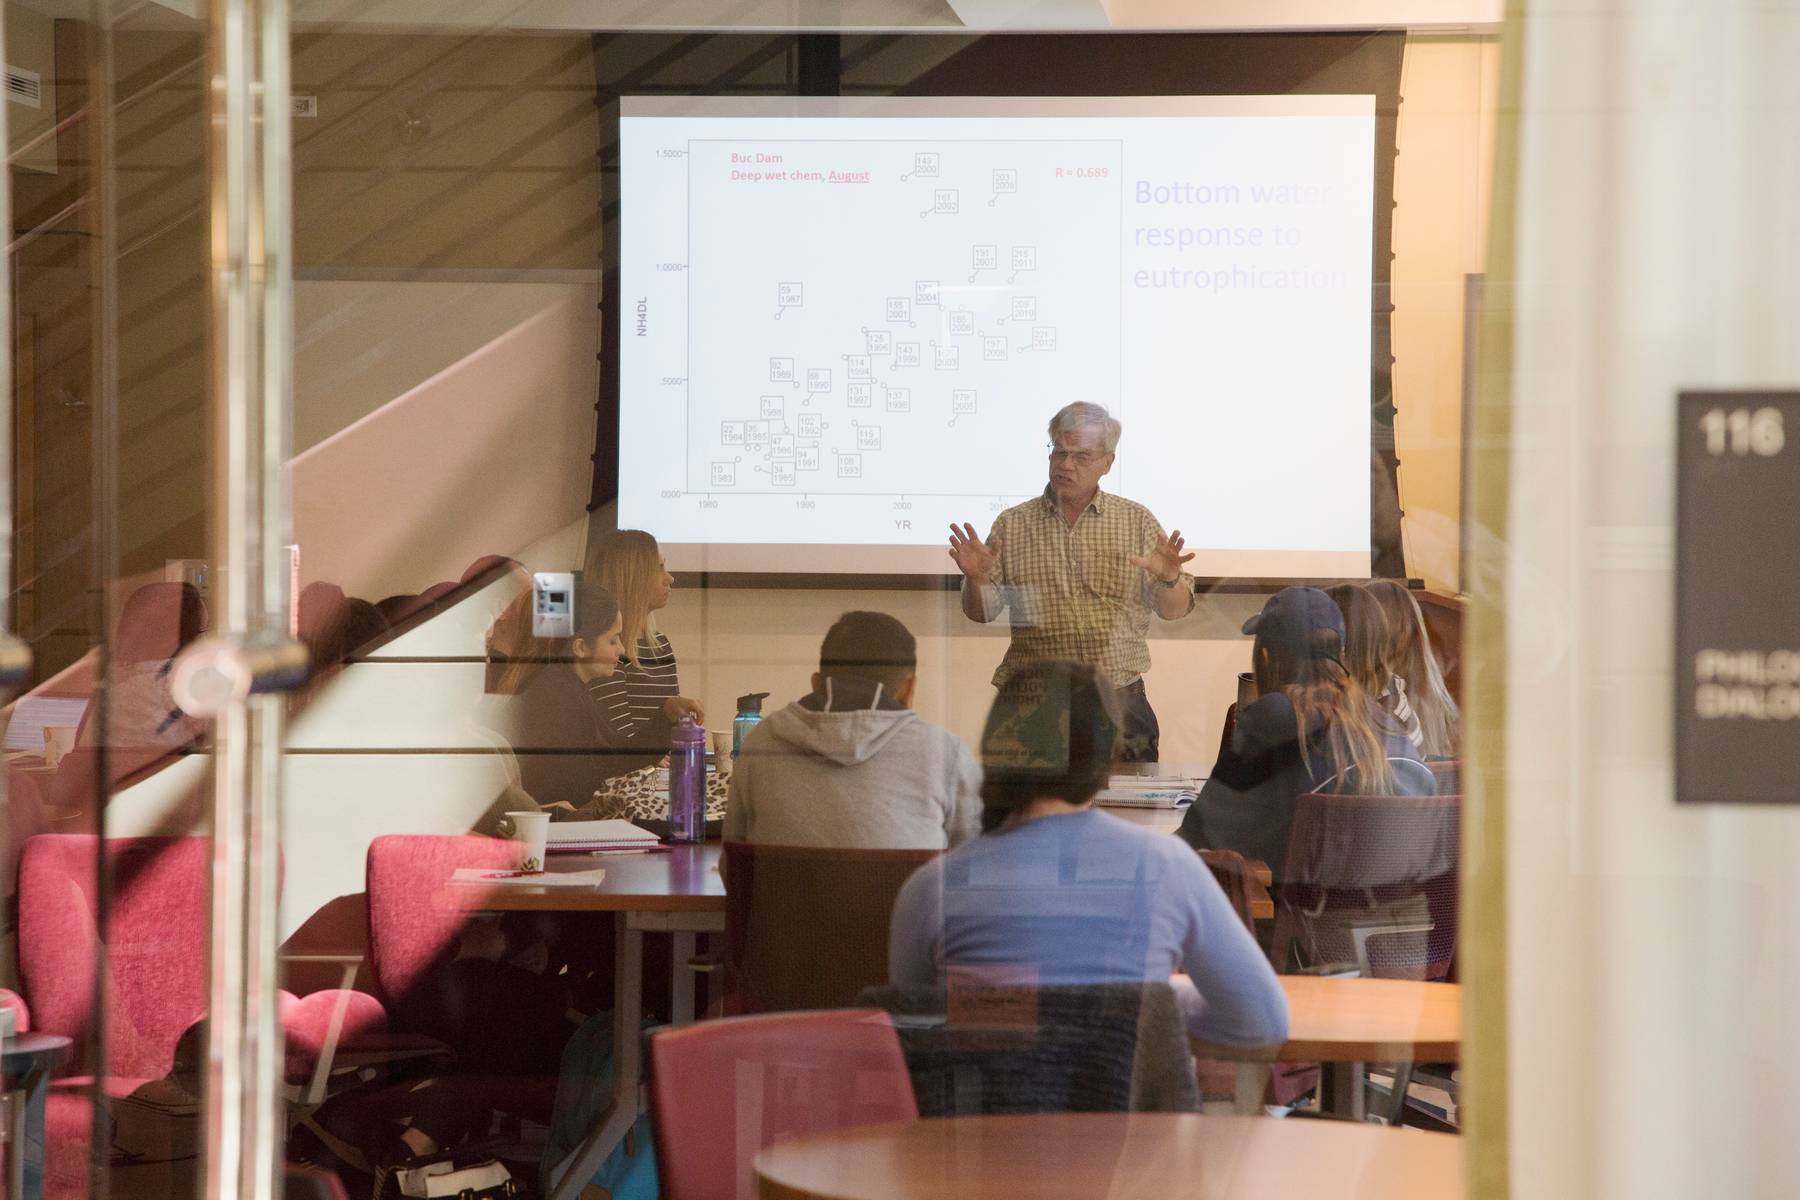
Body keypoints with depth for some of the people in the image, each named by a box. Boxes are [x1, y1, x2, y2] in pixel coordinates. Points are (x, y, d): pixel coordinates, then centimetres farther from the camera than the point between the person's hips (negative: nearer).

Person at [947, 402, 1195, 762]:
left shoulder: (1137, 521, 7)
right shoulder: (1013, 524, 6)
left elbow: (1175, 610, 5)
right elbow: (981, 612, 5)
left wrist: (1168, 580, -17)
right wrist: (975, 579, -15)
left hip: (1120, 699, 0)